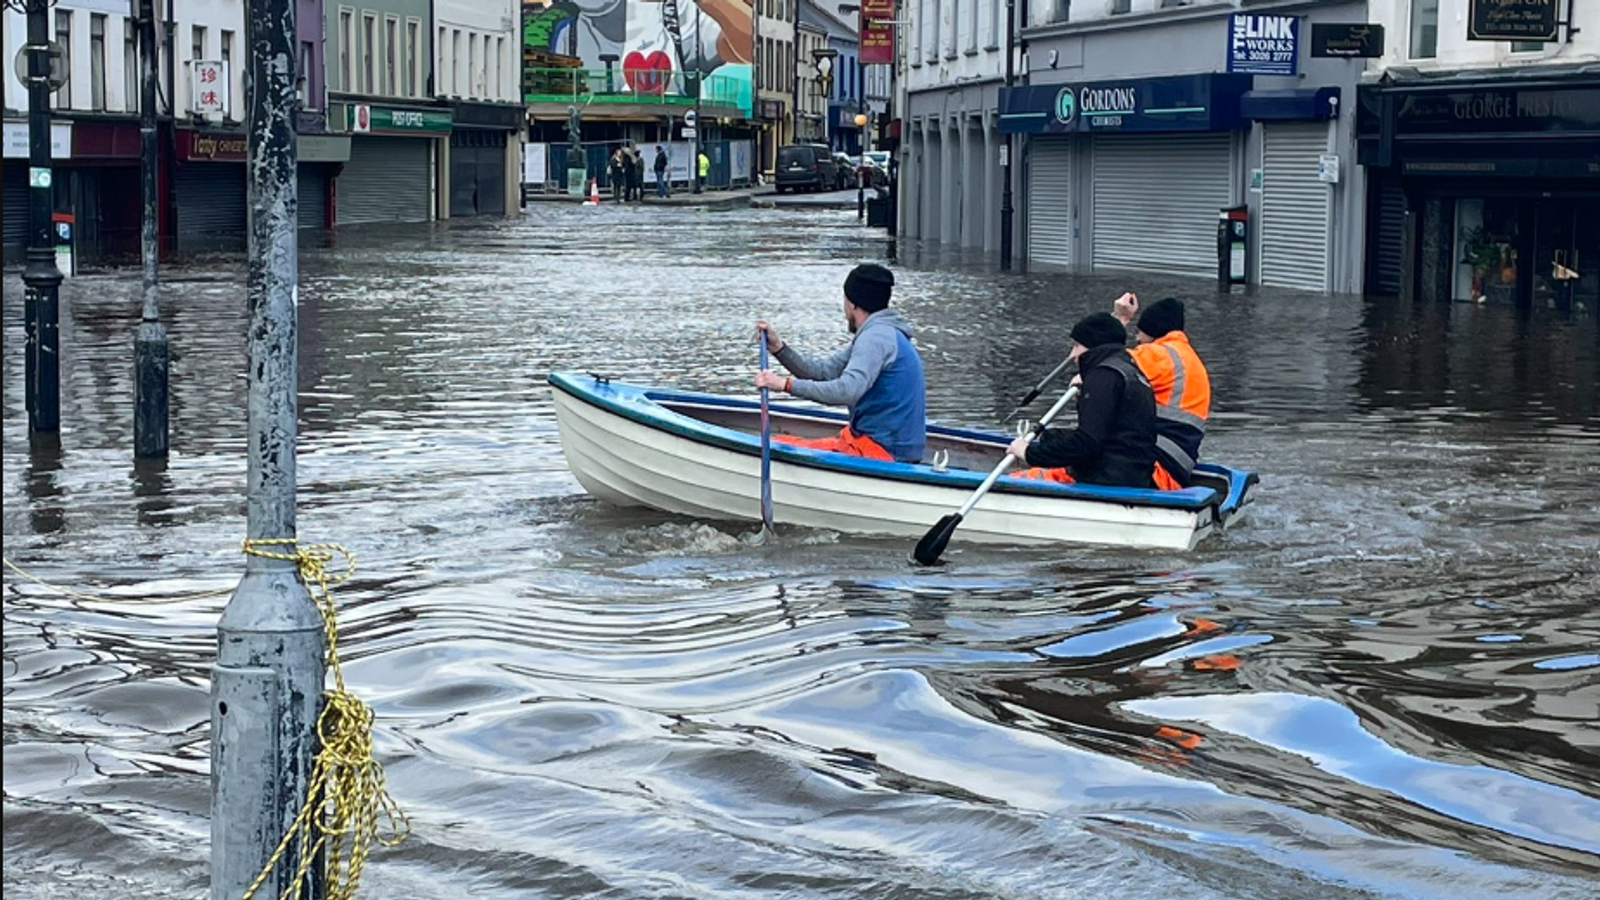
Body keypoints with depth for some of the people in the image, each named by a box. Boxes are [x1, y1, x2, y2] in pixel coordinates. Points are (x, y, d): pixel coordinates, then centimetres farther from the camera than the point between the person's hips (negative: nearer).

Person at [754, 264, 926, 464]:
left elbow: (847, 391, -30)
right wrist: (779, 347, 3)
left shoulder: (876, 337, -16)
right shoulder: (883, 334, 18)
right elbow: (822, 371, 14)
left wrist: (786, 384, -28)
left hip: (882, 451, -11)